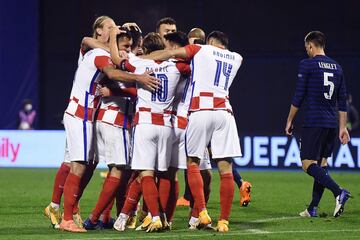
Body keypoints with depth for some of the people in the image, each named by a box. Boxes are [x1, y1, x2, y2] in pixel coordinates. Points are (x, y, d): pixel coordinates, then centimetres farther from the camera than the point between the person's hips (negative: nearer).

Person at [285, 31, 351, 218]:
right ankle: (312, 208, 9)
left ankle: (339, 192, -27)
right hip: (331, 123, 7)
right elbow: (342, 101, 14)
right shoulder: (337, 67, 13)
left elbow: (298, 97, -7)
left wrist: (289, 121, 3)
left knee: (308, 164, -8)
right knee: (321, 163, 11)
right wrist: (343, 127, 18)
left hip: (313, 123, -7)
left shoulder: (307, 65, -5)